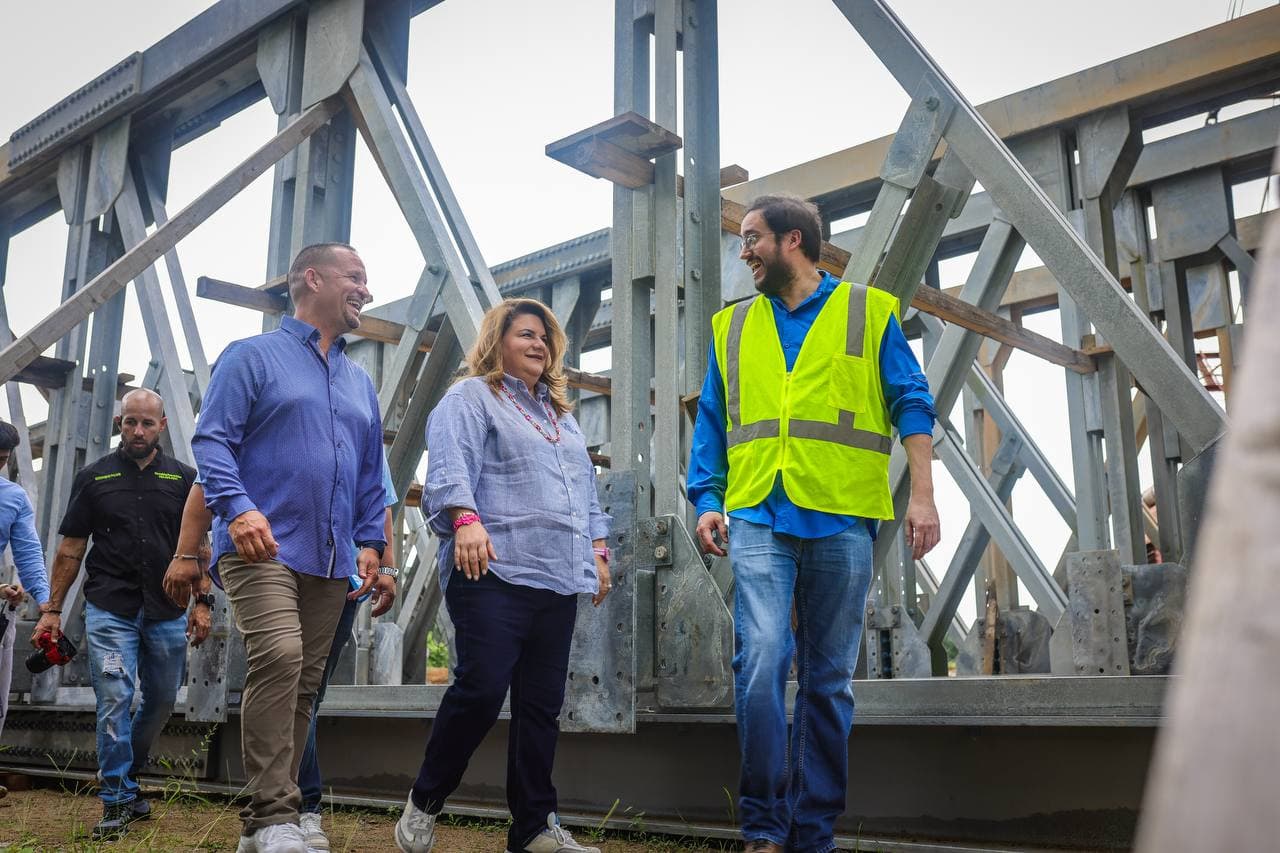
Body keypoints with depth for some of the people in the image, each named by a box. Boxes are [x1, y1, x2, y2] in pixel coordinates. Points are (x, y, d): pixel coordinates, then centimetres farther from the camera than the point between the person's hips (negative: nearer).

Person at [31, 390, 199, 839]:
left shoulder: (183, 477, 6)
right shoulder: (93, 477, 5)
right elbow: (70, 549, 6)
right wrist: (52, 609, 2)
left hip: (167, 611, 2)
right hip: (109, 610, -2)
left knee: (162, 701, 11)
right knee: (114, 700, -8)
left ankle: (126, 774, 35)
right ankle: (117, 801, 2)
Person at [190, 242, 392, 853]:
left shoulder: (360, 383, 22)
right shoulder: (253, 357, 4)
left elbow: (371, 474, 23)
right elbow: (212, 439, -6)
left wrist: (370, 543, 11)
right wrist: (237, 507, -22)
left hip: (330, 561, 7)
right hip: (262, 546, -6)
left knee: (304, 684, 6)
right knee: (278, 656, -25)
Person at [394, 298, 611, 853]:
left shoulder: (561, 414, 27)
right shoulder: (471, 398, 4)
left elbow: (585, 485, 28)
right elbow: (450, 464, -12)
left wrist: (598, 548, 19)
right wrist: (465, 519, -28)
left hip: (559, 579, 7)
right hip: (494, 573, -7)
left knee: (542, 703, 6)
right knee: (482, 689, -12)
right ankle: (424, 802, 9)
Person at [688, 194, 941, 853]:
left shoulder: (868, 311, 9)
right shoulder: (732, 327, 17)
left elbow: (910, 404, 4)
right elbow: (711, 423, 16)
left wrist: (922, 494, -6)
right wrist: (707, 500, 3)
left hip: (841, 518, -1)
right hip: (758, 517, 1)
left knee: (829, 680, 4)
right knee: (761, 659, -16)